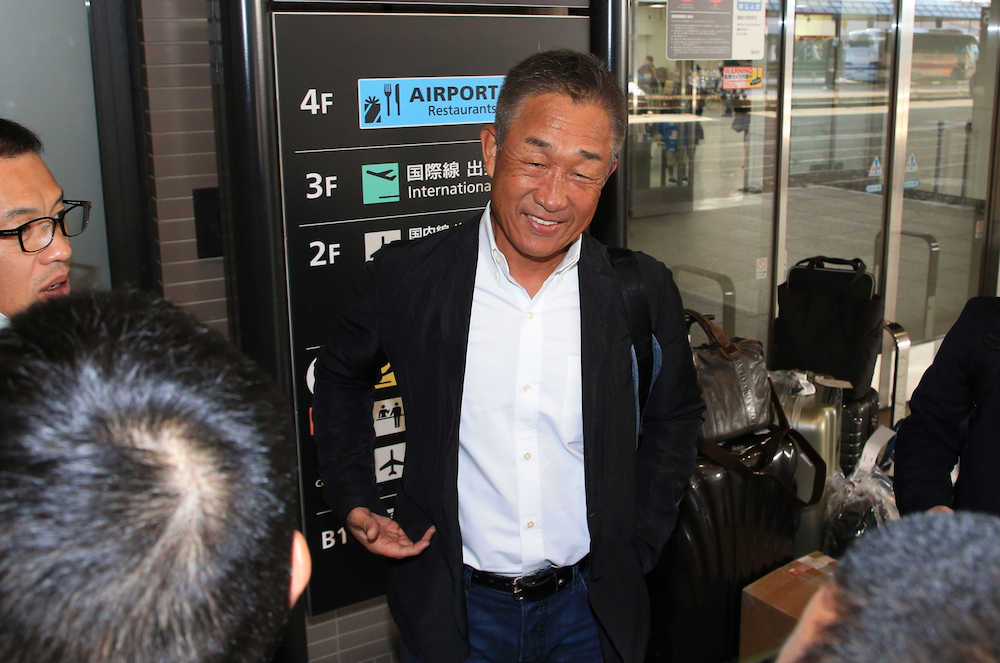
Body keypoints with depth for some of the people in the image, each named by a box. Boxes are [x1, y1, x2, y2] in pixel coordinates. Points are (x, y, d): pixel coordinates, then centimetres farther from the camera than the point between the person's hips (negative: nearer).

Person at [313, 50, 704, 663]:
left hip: (592, 610, 1)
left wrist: (639, 548, 2)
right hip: (453, 609, 0)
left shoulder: (644, 291, -10)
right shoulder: (405, 278, -13)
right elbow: (341, 379, 6)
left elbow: (675, 418, 7)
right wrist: (355, 503, -2)